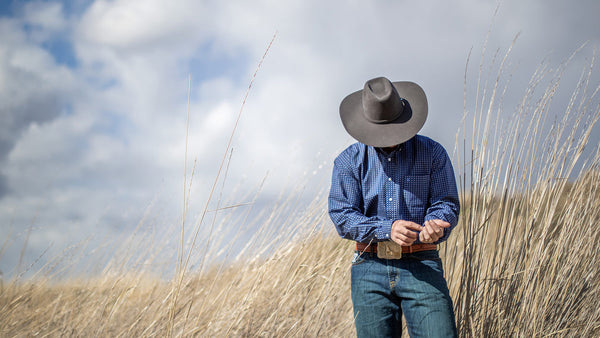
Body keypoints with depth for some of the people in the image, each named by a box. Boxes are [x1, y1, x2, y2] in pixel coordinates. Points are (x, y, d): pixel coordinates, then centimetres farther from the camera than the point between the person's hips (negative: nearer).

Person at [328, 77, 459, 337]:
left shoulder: (432, 154, 7)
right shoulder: (349, 161, 5)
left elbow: (446, 203, 5)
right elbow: (342, 216, -3)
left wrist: (435, 225, -20)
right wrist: (387, 229, -20)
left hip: (421, 266, -1)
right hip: (370, 268, 1)